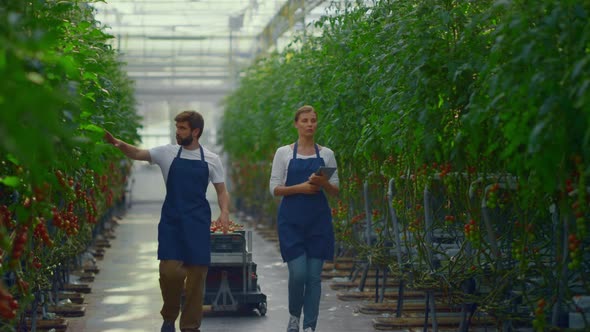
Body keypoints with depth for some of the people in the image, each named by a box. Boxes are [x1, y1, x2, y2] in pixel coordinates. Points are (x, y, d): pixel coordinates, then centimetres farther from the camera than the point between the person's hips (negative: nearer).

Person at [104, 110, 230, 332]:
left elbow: (221, 191, 7)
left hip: (197, 224, 1)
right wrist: (117, 143, -24)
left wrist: (224, 211, -11)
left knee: (196, 274, 1)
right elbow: (137, 154, -6)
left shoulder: (211, 160, 4)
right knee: (170, 271, -10)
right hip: (171, 222, -1)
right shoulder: (168, 153, 2)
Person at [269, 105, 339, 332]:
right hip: (291, 219, -2)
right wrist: (300, 188, -15)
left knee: (314, 275, 0)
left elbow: (335, 191, 9)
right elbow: (274, 189, -1)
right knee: (298, 273, -9)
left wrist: (324, 183, -12)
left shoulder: (326, 154, 8)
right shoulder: (284, 153, 2)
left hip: (318, 219, 2)